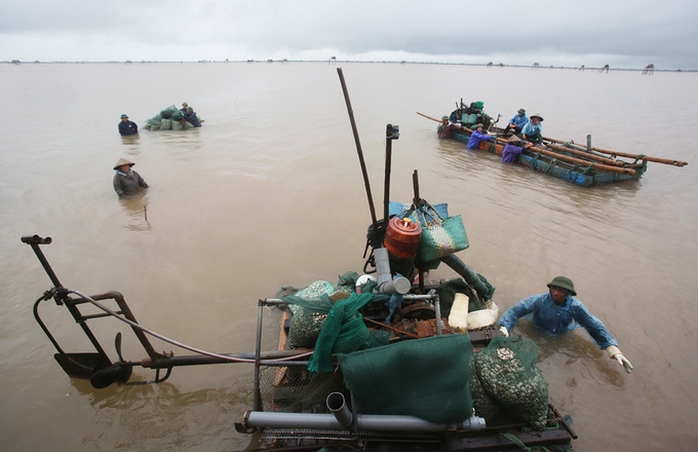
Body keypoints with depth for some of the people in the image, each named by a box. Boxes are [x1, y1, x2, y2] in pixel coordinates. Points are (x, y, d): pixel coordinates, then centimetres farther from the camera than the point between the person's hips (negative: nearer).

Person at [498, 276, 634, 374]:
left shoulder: (575, 306, -29)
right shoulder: (540, 300, -37)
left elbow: (595, 326, -26)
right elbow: (516, 310, -46)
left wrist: (614, 350, -36)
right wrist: (504, 327, -62)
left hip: (562, 336, 4)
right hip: (537, 335, -3)